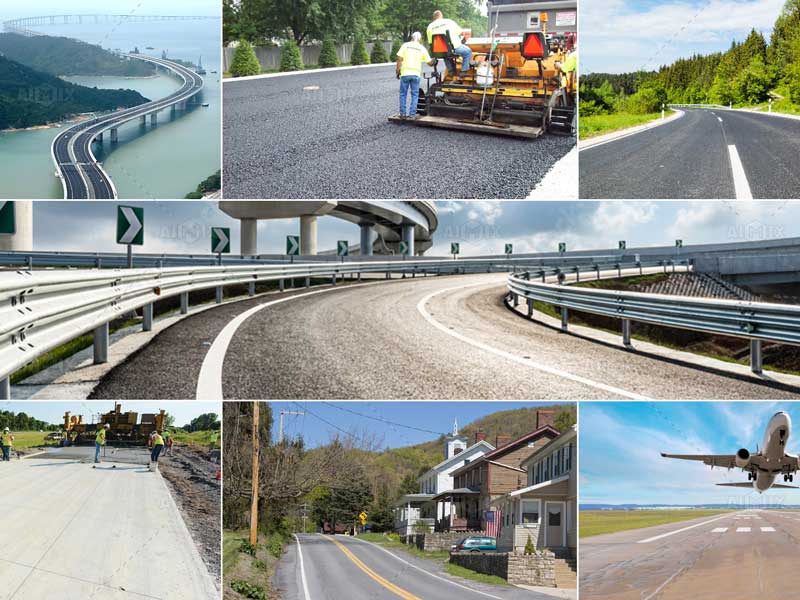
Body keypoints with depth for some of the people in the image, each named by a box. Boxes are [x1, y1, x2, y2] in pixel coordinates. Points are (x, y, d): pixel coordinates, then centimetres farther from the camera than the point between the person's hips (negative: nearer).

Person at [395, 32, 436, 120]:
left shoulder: (405, 45, 2)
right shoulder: (422, 48, 6)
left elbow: (399, 59, -6)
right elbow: (430, 62, 7)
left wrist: (398, 71, 3)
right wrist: (434, 61, 29)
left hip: (405, 73, 0)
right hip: (416, 74, 1)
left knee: (403, 94, 10)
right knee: (415, 95, 9)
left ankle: (403, 114, 9)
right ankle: (412, 114, 4)